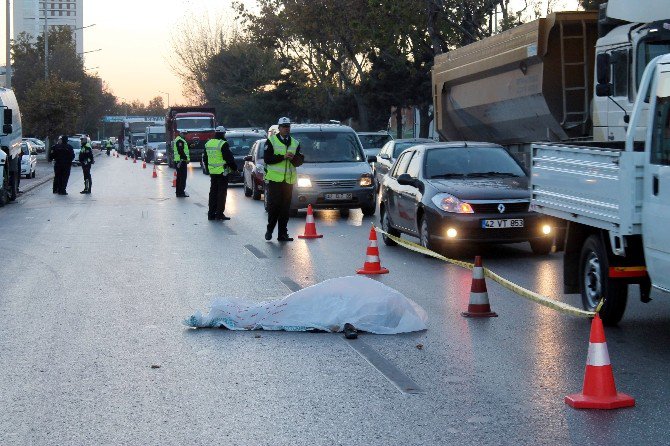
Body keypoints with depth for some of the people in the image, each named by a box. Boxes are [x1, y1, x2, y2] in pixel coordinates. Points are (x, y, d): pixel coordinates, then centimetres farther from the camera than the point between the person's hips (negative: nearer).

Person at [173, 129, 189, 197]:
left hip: (178, 161, 11)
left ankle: (178, 192, 18)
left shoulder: (176, 140, 20)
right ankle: (181, 192, -9)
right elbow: (181, 150, -22)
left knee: (179, 177, 14)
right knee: (183, 177, -9)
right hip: (182, 161, -11)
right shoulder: (180, 140, -14)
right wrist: (186, 158, -19)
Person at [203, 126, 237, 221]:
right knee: (222, 192, -2)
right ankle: (219, 214, -3)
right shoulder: (223, 144, -16)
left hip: (212, 172, 7)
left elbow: (205, 159, 18)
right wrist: (234, 168, -1)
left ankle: (211, 213, 14)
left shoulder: (208, 144, 9)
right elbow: (229, 158, -15)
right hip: (222, 172, -7)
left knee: (213, 192, 13)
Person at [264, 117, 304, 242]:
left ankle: (282, 234, 7)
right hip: (274, 179, -4)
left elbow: (300, 161, 8)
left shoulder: (295, 143, 14)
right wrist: (283, 157, -16)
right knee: (273, 206, -4)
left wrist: (293, 158, -13)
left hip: (289, 180, 4)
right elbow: (267, 159, -10)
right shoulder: (271, 141, 1)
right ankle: (269, 230, 10)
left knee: (285, 208, 3)